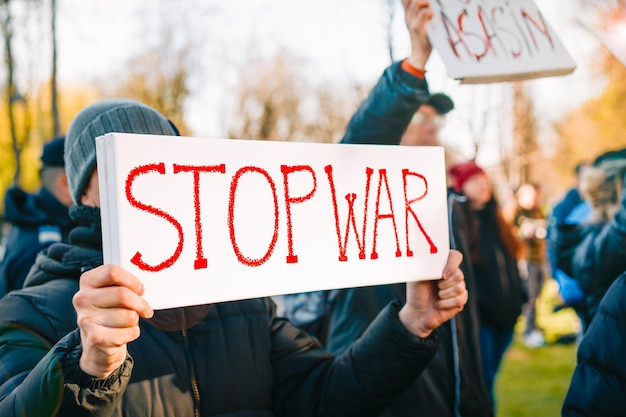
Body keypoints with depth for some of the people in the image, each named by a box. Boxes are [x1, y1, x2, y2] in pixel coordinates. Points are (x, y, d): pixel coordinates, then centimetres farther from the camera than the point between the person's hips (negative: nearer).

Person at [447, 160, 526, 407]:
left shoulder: (495, 218, 15)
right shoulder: (455, 222, -7)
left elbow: (510, 264, 18)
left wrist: (518, 300, 11)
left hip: (504, 313, 7)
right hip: (477, 315, -7)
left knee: (488, 379, 15)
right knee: (483, 381, -4)